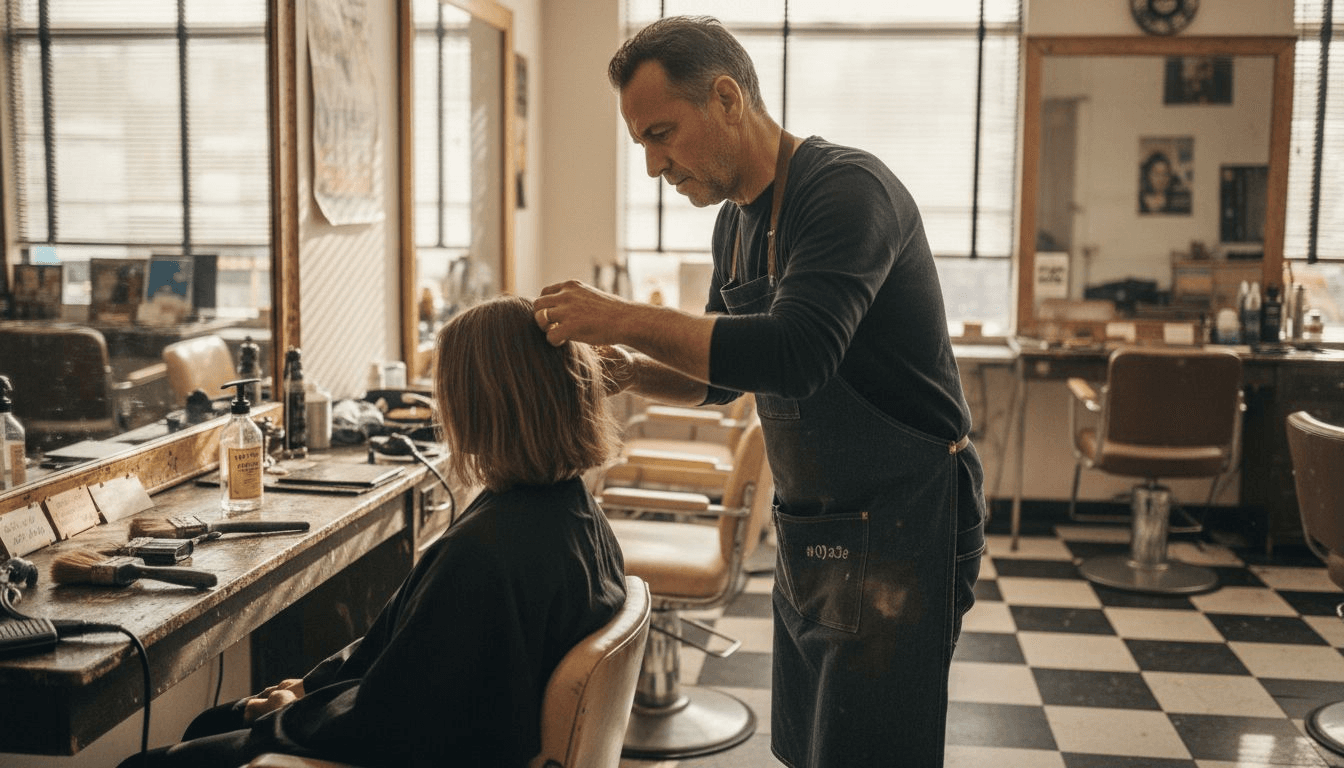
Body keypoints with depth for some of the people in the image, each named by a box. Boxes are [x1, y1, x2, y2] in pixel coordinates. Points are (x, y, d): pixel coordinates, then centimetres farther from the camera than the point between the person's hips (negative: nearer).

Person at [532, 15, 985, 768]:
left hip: (902, 520, -9)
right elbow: (724, 373, 19)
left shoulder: (847, 188, -19)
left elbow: (795, 355, -33)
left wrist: (625, 317, -27)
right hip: (810, 528, 9)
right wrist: (632, 369, 0)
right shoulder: (737, 220, 10)